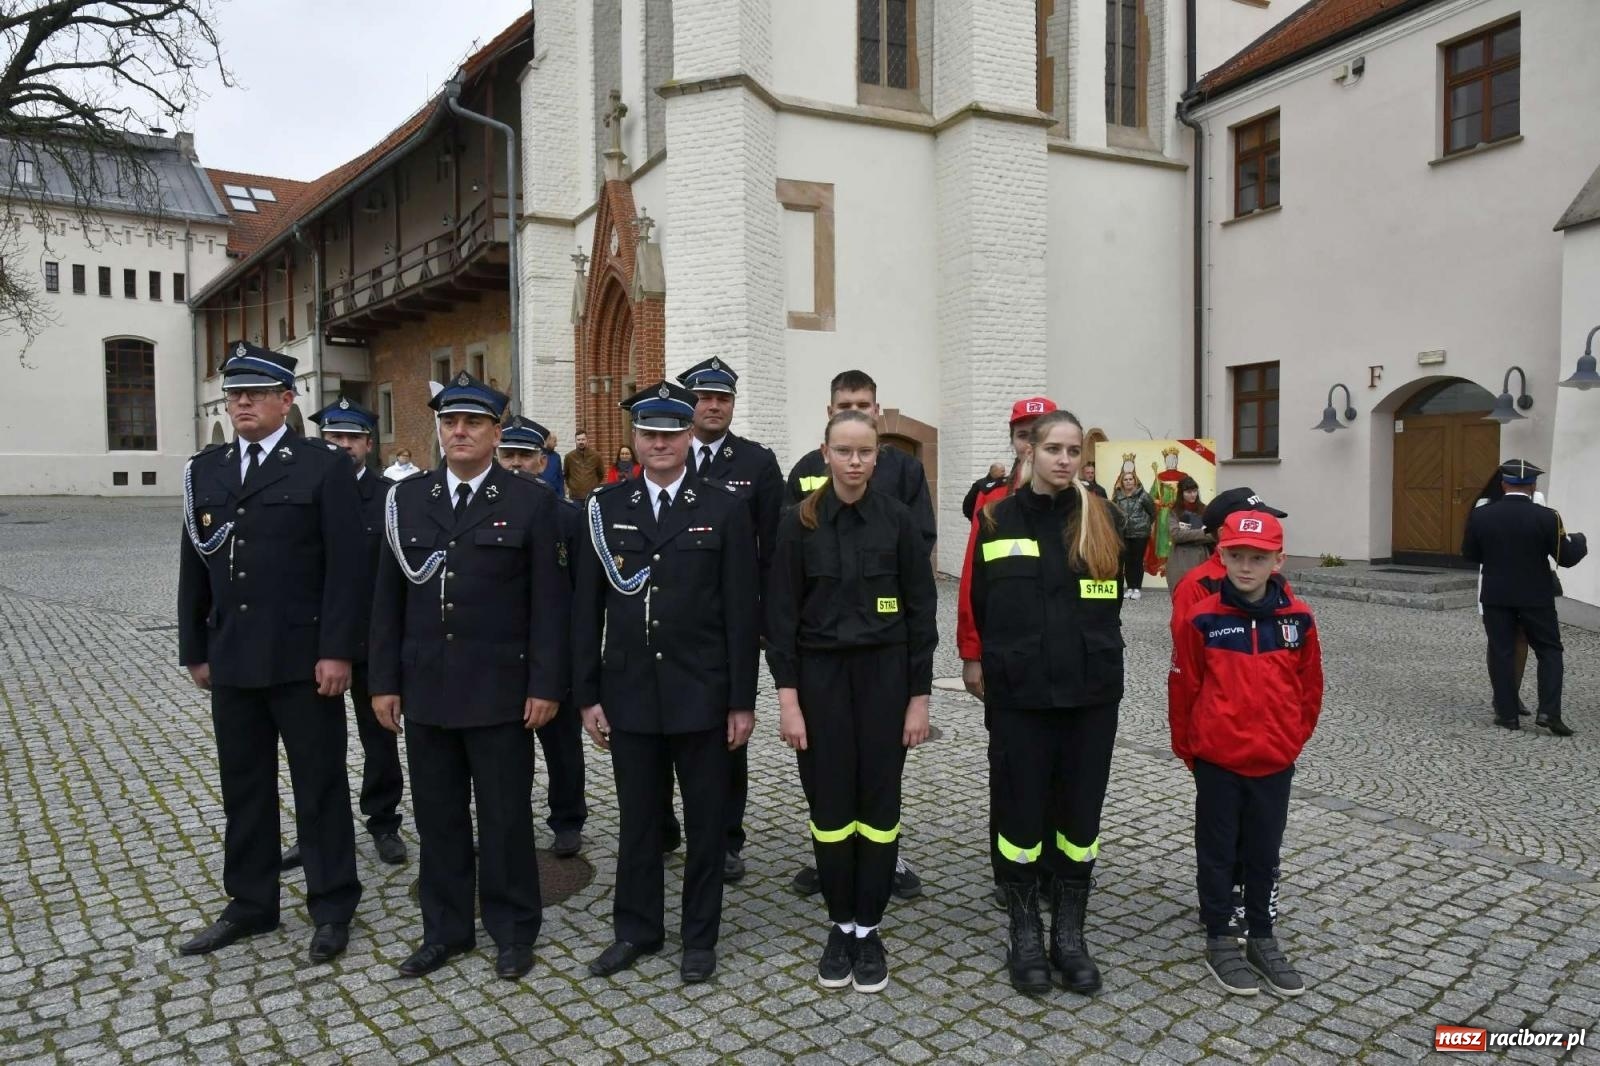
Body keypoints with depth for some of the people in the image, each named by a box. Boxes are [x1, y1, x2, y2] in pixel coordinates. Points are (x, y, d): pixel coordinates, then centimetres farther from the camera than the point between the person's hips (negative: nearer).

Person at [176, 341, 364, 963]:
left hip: (303, 659, -5)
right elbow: (194, 567, 13)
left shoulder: (323, 466, -6)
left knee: (320, 786, 6)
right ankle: (250, 903, 29)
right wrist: (195, 650, 10)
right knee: (243, 786, 14)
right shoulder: (204, 470, 11)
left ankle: (331, 907, 19)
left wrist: (337, 651, -15)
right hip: (231, 660, 5)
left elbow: (346, 566, -10)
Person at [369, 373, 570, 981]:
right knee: (437, 816, 13)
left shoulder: (530, 503, -3)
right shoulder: (407, 499, 7)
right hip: (425, 690, 4)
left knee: (505, 816, 7)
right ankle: (445, 930, 29)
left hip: (500, 691, -3)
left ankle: (513, 931, 24)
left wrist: (545, 686, -9)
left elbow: (549, 602, -5)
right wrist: (384, 681, 4)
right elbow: (389, 598, 8)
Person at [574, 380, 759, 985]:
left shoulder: (724, 507, -3)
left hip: (702, 695, -2)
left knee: (705, 819, 11)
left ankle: (700, 936, 28)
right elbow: (587, 608, 4)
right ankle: (636, 928, 33)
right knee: (637, 817, 15)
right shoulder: (606, 507, 3)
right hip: (630, 693, 2)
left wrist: (743, 700, -6)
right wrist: (587, 695, 1)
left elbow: (742, 611, -4)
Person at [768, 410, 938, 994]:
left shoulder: (896, 518, -2)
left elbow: (921, 609, 0)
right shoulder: (800, 522, -3)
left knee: (878, 802, 6)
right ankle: (840, 925, 24)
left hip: (884, 675, 0)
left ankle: (868, 928, 21)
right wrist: (787, 695, -8)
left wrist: (919, 695, -3)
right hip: (820, 676, 0)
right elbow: (781, 613, -2)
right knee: (830, 804, 6)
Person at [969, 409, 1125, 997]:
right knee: (1021, 812, 6)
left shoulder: (1101, 518, 3)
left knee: (1080, 814, 10)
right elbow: (980, 605, 5)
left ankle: (1070, 935, 27)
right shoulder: (998, 520, 0)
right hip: (1019, 695, -1)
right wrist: (986, 661, 3)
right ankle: (1025, 936, 24)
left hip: (1091, 693, 1)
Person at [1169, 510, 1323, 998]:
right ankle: (1220, 939, 24)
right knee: (1218, 850, 10)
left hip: (1275, 762, 2)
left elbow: (1309, 687, 8)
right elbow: (1183, 688, -3)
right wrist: (1187, 747, 3)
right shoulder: (1203, 619, -10)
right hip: (1217, 760, -2)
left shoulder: (1298, 619, -3)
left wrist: (1294, 739, 10)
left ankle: (1262, 938, 30)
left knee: (1264, 851, 15)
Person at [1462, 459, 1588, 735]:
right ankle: (1548, 711, 2)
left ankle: (1507, 714, 10)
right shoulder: (1546, 517, -12)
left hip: (1496, 596, 1)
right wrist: (1579, 541, 16)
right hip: (1536, 597, -1)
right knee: (1549, 651, 12)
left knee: (1501, 653, 8)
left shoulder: (1480, 515, -7)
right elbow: (1567, 557, -5)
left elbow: (1469, 553, 5)